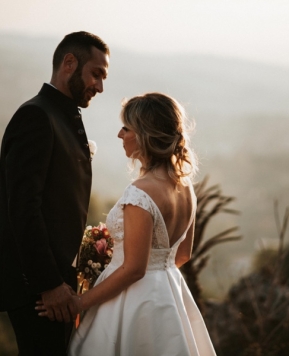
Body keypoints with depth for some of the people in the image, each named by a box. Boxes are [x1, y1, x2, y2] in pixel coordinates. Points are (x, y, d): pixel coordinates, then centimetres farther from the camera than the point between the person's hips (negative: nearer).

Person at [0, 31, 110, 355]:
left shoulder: (68, 120, 18)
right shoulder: (35, 116, -11)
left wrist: (66, 278, 12)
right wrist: (49, 284, -22)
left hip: (56, 278, 9)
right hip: (35, 283, -9)